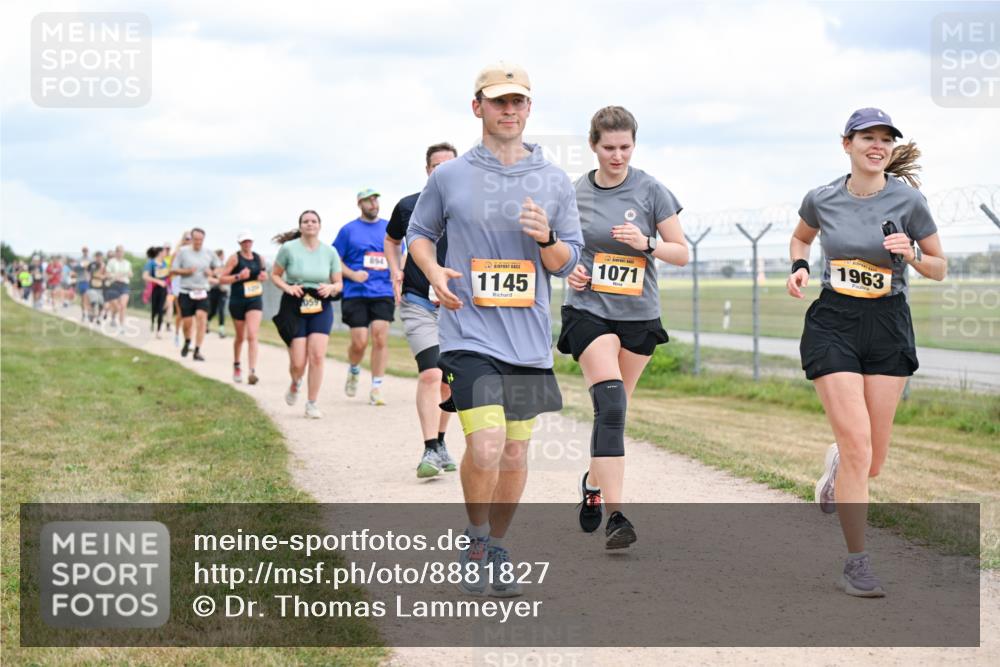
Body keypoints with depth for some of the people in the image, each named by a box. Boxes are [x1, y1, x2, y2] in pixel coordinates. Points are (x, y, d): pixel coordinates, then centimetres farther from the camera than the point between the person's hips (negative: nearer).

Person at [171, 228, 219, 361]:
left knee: (201, 317, -16)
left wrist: (212, 273, -1)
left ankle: (197, 351, -14)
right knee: (187, 322, 1)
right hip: (186, 292, -1)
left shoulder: (209, 253, 6)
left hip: (202, 292, 1)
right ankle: (187, 343, 33)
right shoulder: (183, 252, -1)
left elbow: (218, 268, 21)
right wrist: (186, 271, -14)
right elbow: (172, 270, 2)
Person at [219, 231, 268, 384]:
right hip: (237, 301, -1)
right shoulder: (234, 258, -6)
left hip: (255, 301, 1)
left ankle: (252, 372, -22)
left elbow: (263, 275, 24)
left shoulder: (258, 258, 6)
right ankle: (236, 366, 39)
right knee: (240, 337, 13)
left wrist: (264, 277, 0)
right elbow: (222, 279, -9)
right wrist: (238, 277, -22)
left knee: (252, 336, -15)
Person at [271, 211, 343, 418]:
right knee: (298, 363, -5)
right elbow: (275, 275, 6)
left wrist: (331, 288, -13)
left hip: (320, 308, 2)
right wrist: (287, 287, -13)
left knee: (318, 356, -13)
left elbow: (339, 283, 10)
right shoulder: (289, 248, -3)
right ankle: (295, 384, 32)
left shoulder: (330, 251, 3)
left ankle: (311, 404, 0)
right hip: (294, 308, -2)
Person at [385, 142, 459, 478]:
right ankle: (431, 451, -18)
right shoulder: (408, 206, 2)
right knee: (430, 374, -17)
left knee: (447, 381, 11)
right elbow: (391, 240, 20)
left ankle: (440, 443, 27)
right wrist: (395, 272, 5)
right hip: (418, 303, -2)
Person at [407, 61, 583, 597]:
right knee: (485, 447, -16)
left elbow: (568, 263, 9)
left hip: (529, 341, 3)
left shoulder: (554, 182, 5)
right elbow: (418, 231, 16)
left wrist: (547, 237, -13)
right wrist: (433, 272, -4)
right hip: (470, 335, -3)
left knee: (515, 454, 10)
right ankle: (475, 540, 9)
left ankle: (497, 548, 30)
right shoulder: (449, 177, 1)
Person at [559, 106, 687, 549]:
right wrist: (569, 269, -5)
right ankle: (615, 515, -24)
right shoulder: (575, 192, 1)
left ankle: (594, 482, 41)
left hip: (638, 314, 2)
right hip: (588, 309, -2)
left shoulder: (650, 191, -3)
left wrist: (646, 243, -18)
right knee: (610, 401, -20)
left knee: (613, 409, 13)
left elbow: (681, 253, 0)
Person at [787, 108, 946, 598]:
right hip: (833, 324, -1)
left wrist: (911, 256, -16)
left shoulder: (908, 200, -5)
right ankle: (856, 565, -3)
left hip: (888, 326, 1)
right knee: (857, 444, -13)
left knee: (873, 461, 5)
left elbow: (939, 269, 4)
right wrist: (799, 267, 1)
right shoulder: (822, 200, -2)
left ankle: (836, 466, 44)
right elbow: (801, 237, 21)